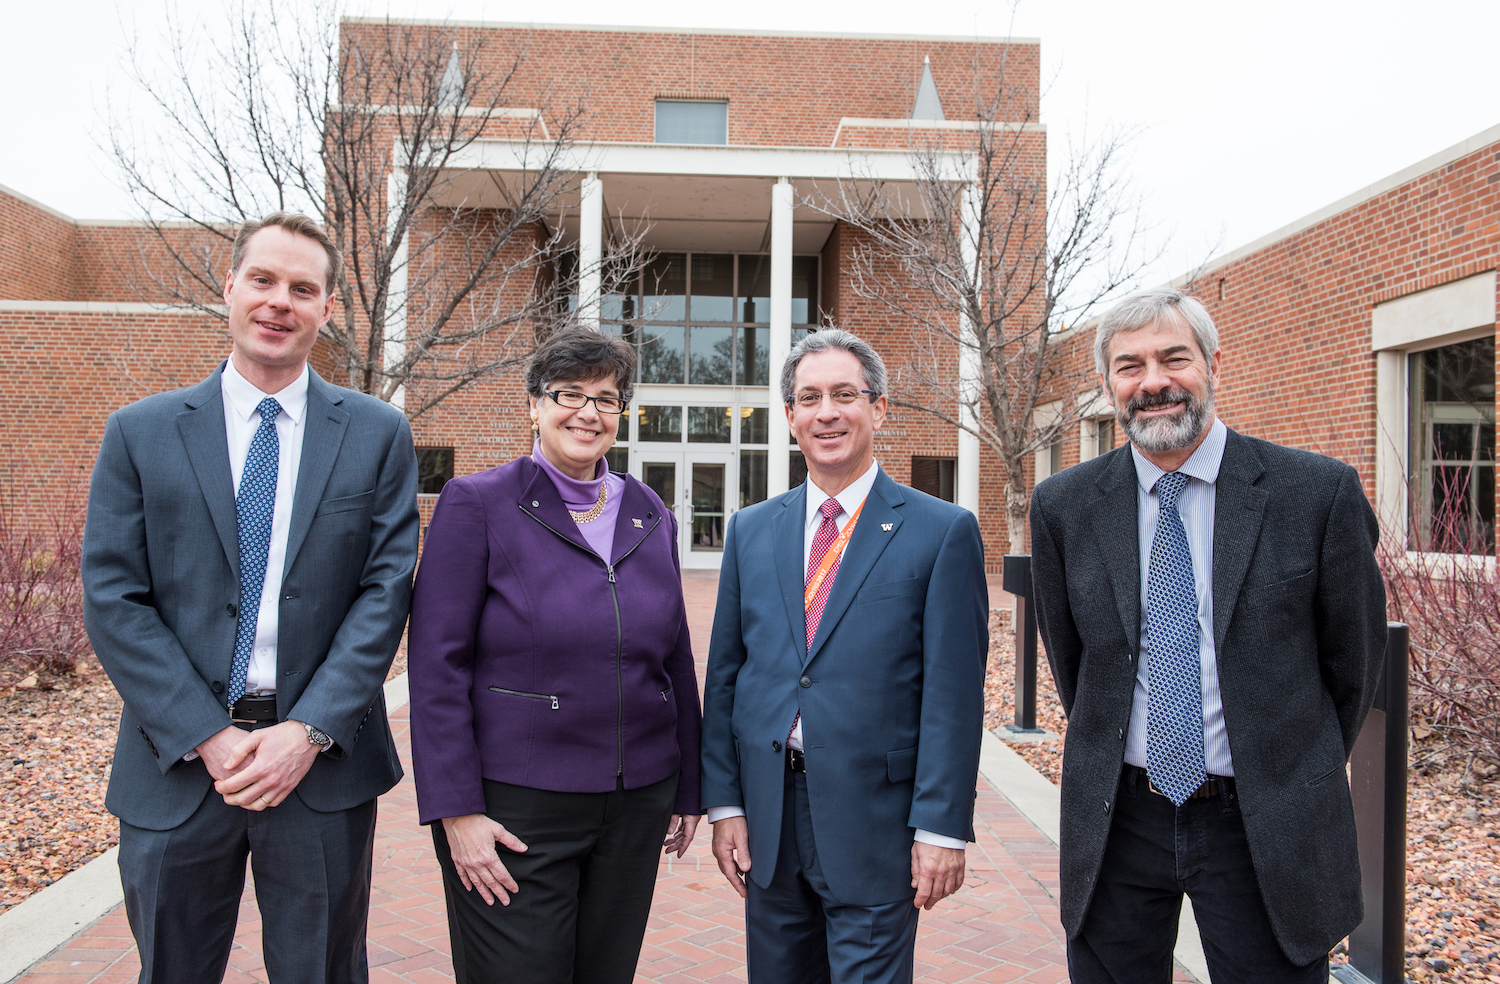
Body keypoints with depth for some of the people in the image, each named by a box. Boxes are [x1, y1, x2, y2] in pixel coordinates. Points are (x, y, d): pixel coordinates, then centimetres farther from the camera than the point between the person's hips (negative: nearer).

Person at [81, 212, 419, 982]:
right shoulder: (139, 434, 2)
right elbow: (112, 601, -3)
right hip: (178, 762, 1)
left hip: (323, 761, 0)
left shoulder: (378, 434, 1)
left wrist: (309, 731, -13)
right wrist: (209, 737, -12)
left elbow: (385, 591, -4)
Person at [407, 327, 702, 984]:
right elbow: (437, 666, -9)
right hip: (514, 809, -4)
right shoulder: (477, 504, -5)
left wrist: (688, 787, 13)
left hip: (637, 806, 5)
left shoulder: (651, 516, 8)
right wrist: (457, 809, -13)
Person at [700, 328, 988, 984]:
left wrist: (941, 828, -11)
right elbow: (724, 677, 8)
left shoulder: (943, 532, -5)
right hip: (767, 816, 4)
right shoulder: (750, 530, 7)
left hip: (874, 819, -4)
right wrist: (724, 804, 4)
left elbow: (953, 694, -8)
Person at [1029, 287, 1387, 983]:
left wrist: (1302, 774, 11)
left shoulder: (1320, 492, -9)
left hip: (1268, 828, -1)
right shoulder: (1062, 506, -3)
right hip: (1117, 819, 2)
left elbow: (1353, 655, 3)